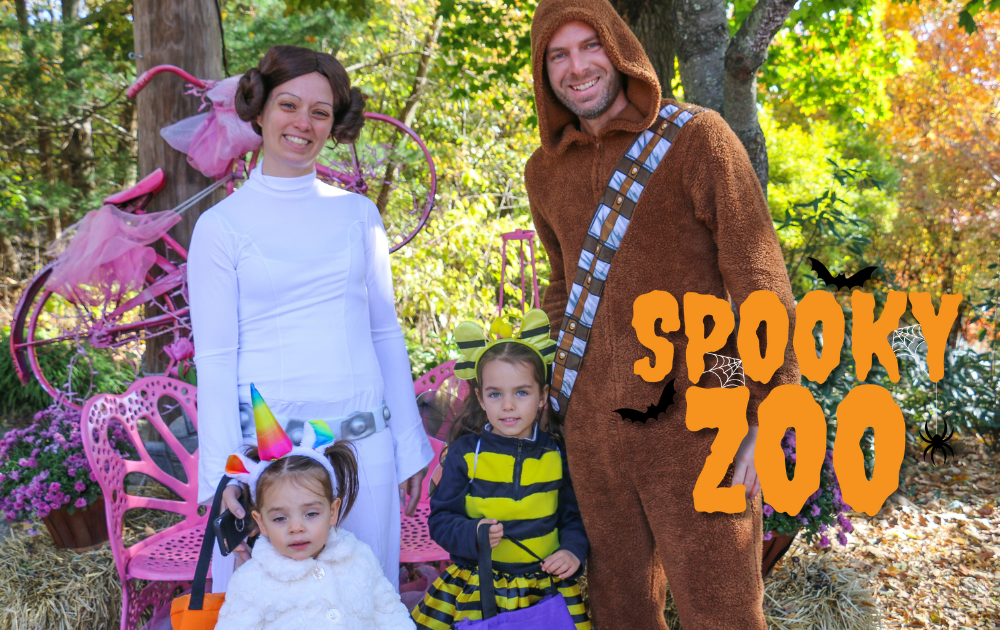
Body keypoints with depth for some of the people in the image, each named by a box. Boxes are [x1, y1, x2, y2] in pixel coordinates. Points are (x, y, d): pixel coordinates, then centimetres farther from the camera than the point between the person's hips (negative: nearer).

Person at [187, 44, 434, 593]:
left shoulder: (359, 214, 7)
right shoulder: (221, 226, -1)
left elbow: (385, 334, 11)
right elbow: (215, 359, -3)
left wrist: (410, 445, 10)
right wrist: (221, 477, -10)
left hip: (364, 444, 3)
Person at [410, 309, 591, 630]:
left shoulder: (556, 453, 2)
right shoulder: (465, 452, -4)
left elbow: (574, 516, 10)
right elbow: (441, 519, -2)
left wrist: (573, 551, -8)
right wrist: (472, 534, -20)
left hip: (547, 587, 2)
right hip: (475, 589, -1)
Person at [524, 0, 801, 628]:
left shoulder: (696, 137, -4)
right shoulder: (544, 172, 12)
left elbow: (759, 281, -8)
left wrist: (766, 418, -13)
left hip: (691, 422, -5)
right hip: (590, 429, 5)